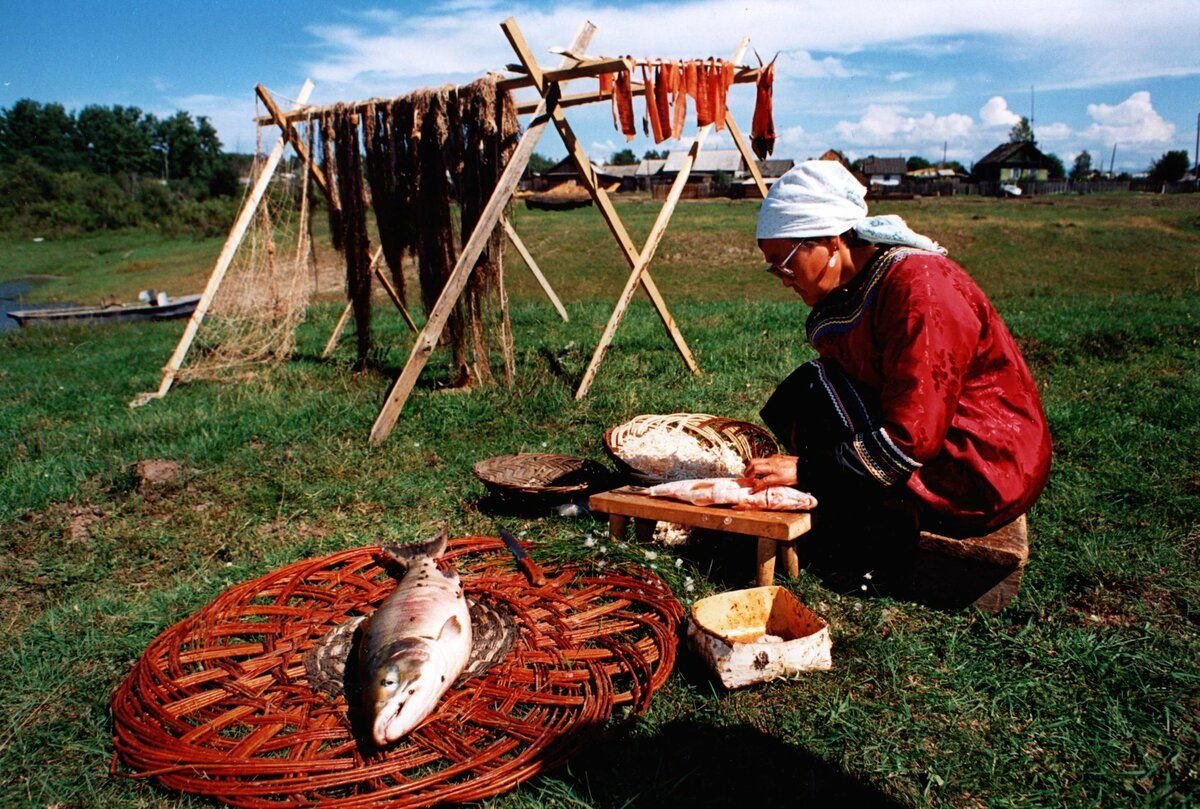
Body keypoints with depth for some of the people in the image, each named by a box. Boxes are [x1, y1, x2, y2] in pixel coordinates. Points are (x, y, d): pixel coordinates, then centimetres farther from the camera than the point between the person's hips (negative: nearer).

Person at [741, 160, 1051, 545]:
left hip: (981, 481, -9)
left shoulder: (918, 286, -22)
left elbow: (910, 440, -26)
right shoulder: (859, 288, 6)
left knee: (816, 390, -16)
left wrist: (806, 468, -21)